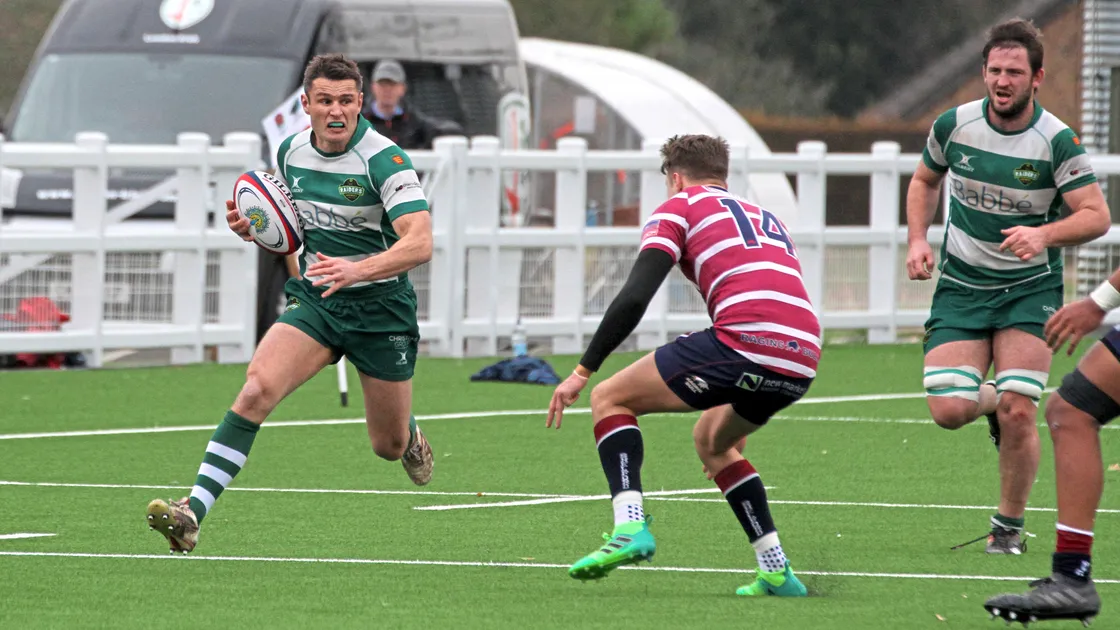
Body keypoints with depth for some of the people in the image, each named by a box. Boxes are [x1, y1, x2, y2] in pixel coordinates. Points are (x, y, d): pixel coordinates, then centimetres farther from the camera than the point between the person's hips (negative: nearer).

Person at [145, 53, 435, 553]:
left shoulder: (383, 159, -19)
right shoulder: (290, 152, 0)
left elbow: (420, 244, -28)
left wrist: (357, 269, -43)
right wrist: (253, 227, -5)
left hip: (381, 308, -3)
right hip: (315, 302, 3)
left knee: (388, 446, 10)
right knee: (257, 388, -23)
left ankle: (412, 439, 51)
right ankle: (193, 512, -30)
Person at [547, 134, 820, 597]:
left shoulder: (678, 208, 14)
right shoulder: (766, 219, 34)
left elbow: (634, 298, 0)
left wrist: (582, 372, 4)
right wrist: (739, 420, 44)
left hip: (744, 342, -7)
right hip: (802, 363, 7)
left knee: (611, 399, 9)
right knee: (711, 440, 32)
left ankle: (630, 527, -10)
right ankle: (777, 573, 22)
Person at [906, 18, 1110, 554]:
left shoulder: (1057, 141, -14)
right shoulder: (953, 125, -5)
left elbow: (1096, 216, -16)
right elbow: (925, 180, 15)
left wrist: (1045, 234, -34)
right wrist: (918, 241, 1)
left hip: (1030, 289, -2)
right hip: (960, 285, 2)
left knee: (1018, 414, -16)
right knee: (948, 411, -13)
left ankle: (1009, 525, 7)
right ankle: (989, 401, 26)